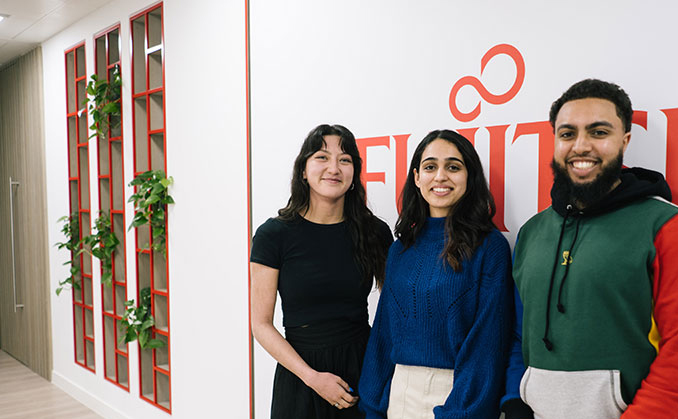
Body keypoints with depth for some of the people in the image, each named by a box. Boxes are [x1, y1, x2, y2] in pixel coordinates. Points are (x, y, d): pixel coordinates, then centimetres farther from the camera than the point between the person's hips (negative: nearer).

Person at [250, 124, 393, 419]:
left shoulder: (375, 232, -2)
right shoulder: (274, 234, -8)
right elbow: (261, 324, -6)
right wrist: (312, 377, -15)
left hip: (364, 367, 2)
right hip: (300, 374, -2)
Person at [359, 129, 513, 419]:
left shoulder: (489, 247, -9)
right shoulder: (401, 249, 5)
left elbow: (487, 342, -12)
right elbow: (384, 329, 8)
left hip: (459, 393, -4)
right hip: (399, 391, 5)